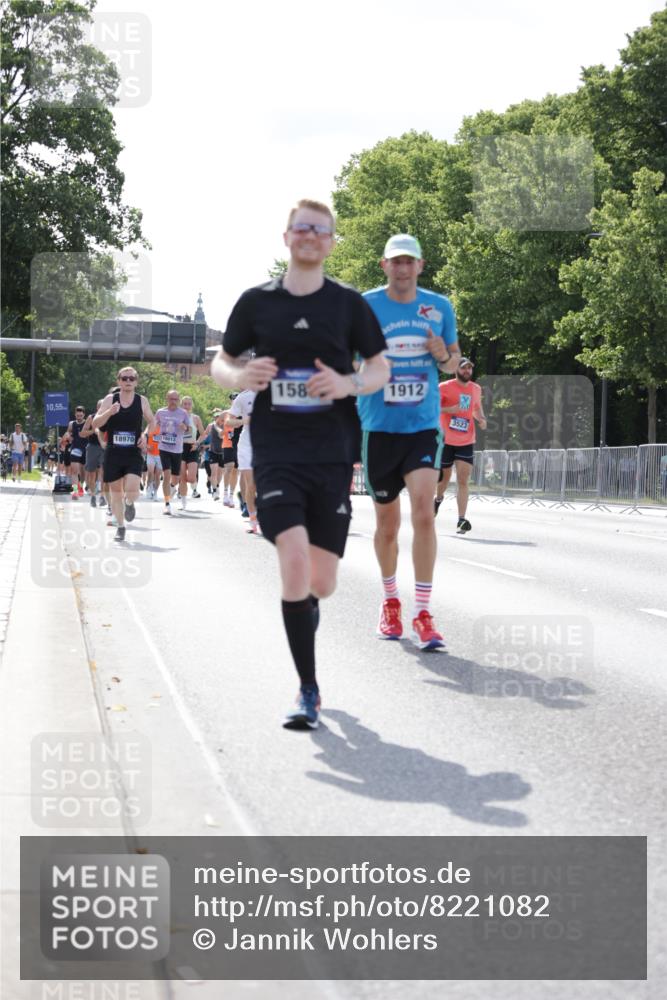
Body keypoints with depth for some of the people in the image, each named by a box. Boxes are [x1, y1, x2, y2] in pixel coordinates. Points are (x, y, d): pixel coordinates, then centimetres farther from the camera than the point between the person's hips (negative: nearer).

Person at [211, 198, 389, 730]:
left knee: (321, 582, 2)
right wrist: (240, 377, -10)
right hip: (276, 452, -1)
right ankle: (308, 691, -5)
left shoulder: (349, 303, 5)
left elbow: (381, 368, 9)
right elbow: (220, 362, 14)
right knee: (295, 563, -17)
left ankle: (305, 606, 43)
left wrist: (348, 383, -12)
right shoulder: (256, 301, 6)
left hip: (333, 453, 1)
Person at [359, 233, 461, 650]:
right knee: (387, 522, 8)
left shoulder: (439, 307, 4)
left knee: (423, 509, -17)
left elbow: (453, 360, 15)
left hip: (424, 425, 0)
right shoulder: (364, 306, -2)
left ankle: (423, 614, -12)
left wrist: (444, 356, -7)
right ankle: (390, 601, 32)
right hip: (379, 427, 0)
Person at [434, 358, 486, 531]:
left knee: (463, 481, -9)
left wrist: (481, 419, 4)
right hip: (446, 441, -2)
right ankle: (438, 498, 47)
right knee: (444, 476, 13)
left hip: (466, 442, 2)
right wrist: (447, 409, -22)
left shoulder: (476, 389, 9)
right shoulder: (445, 387, -6)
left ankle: (461, 520, -14)